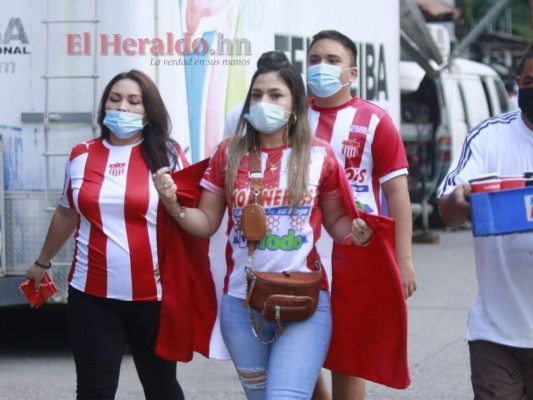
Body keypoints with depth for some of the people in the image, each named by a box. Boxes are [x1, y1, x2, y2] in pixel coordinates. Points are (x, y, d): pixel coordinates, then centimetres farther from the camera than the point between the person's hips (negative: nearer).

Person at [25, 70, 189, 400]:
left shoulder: (168, 155, -2)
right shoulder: (82, 156, 7)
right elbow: (67, 214, 21)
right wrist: (43, 262, 30)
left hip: (153, 295, -2)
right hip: (92, 295, 2)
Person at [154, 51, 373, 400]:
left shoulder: (319, 156, -2)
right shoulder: (229, 155, 4)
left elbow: (335, 221, 9)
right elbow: (206, 223, 7)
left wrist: (356, 232, -12)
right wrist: (173, 204, -10)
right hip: (241, 305, 3)